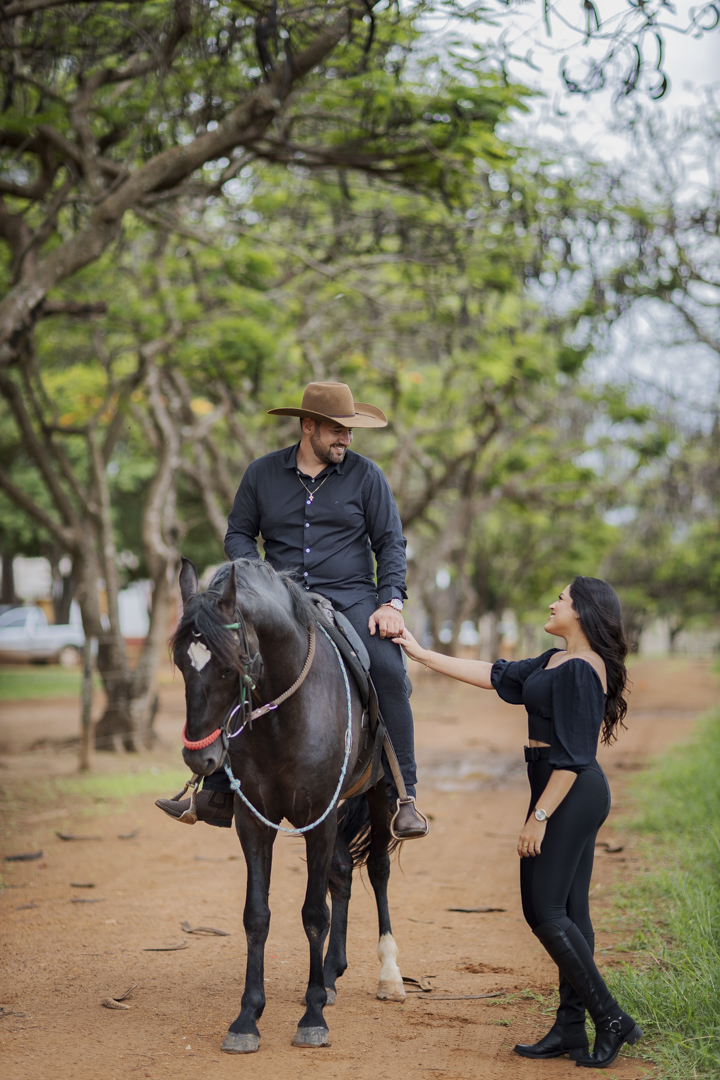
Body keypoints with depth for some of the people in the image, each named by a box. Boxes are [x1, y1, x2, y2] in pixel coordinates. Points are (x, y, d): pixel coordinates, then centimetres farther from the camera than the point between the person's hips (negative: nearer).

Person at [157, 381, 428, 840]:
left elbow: (390, 542, 5)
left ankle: (404, 798, -20)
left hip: (351, 599, -2)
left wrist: (391, 602, -9)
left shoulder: (365, 474, 4)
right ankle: (218, 793, -6)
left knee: (389, 671, -27)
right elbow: (239, 532, 14)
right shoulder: (262, 473, 7)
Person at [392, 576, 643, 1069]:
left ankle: (611, 1019, -4)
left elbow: (572, 757, -21)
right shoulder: (556, 662, 13)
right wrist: (421, 653, 18)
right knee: (569, 910, 10)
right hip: (580, 798, 10)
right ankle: (571, 1028, 13)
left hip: (567, 796, -10)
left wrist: (539, 816, -20)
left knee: (544, 910, -7)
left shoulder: (579, 671, -18)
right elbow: (496, 675, 18)